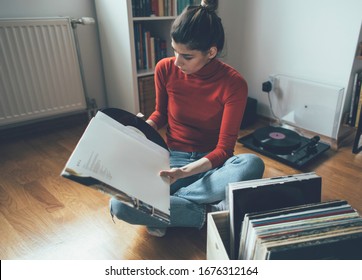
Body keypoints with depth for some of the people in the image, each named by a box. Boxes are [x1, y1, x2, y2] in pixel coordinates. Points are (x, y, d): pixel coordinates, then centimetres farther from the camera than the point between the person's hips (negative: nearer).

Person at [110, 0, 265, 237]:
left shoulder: (233, 83, -16)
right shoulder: (165, 69, -8)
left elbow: (223, 149, -16)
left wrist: (183, 172, -30)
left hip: (212, 163, 0)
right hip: (173, 158, 1)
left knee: (252, 165, -37)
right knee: (119, 204, -23)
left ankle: (167, 206, -19)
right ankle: (208, 213, -16)